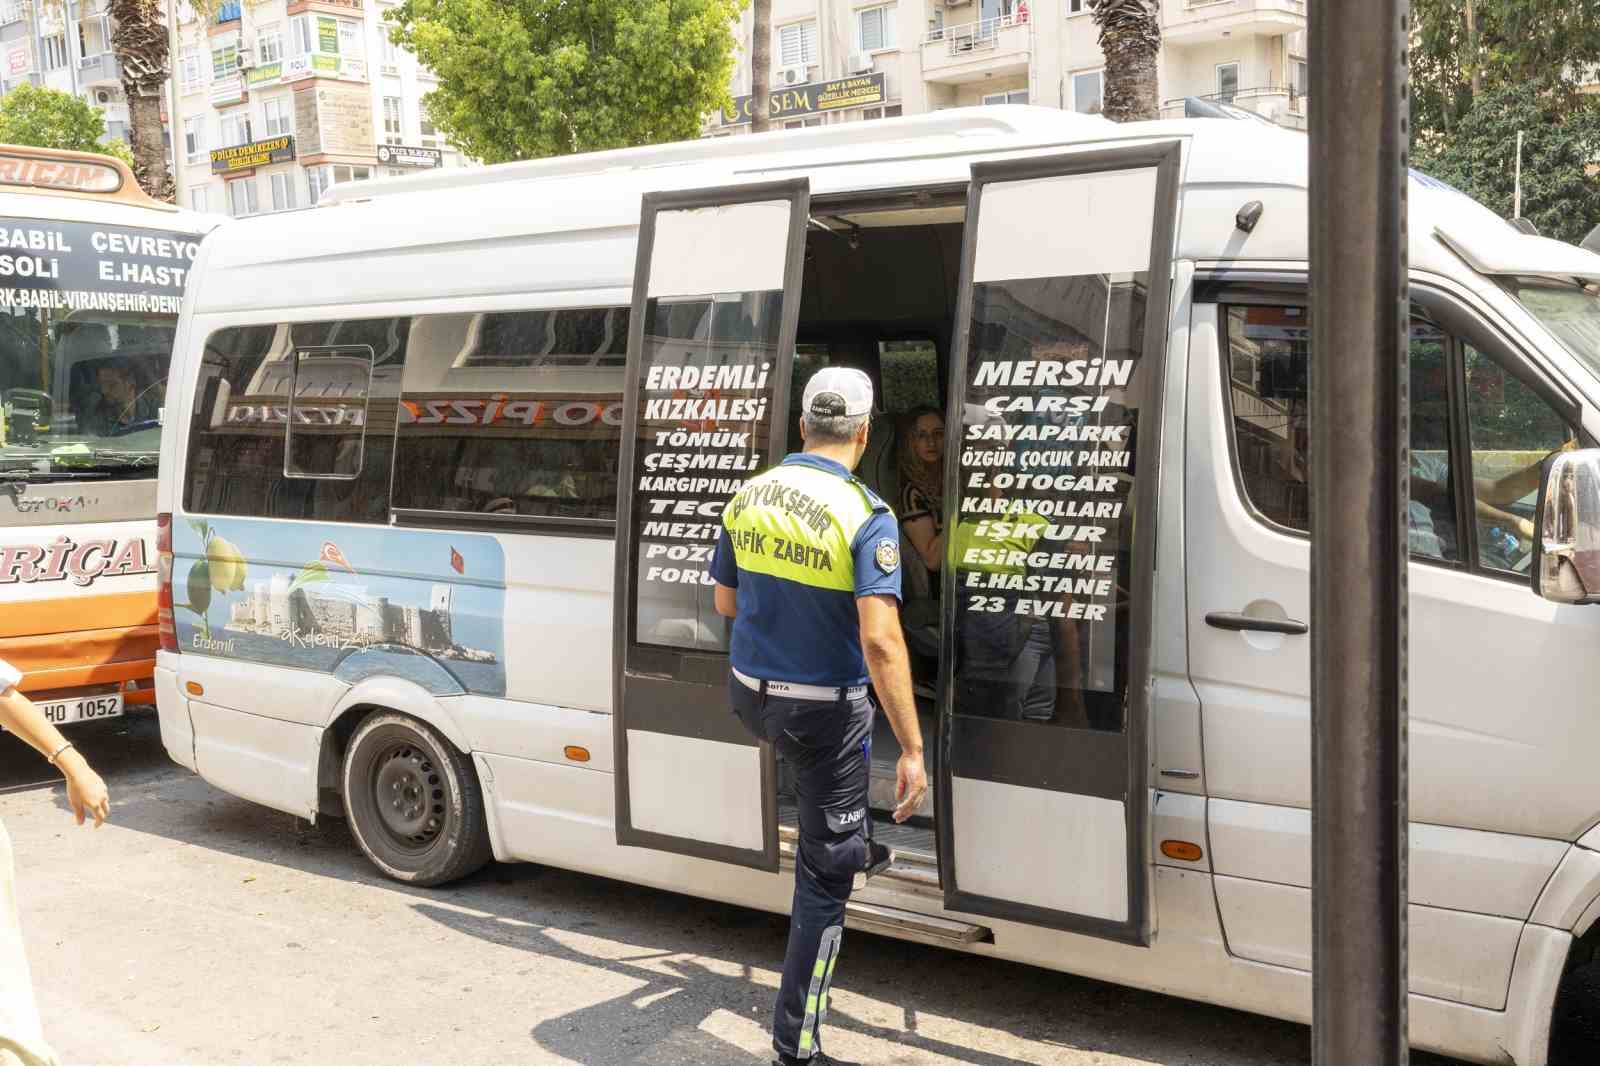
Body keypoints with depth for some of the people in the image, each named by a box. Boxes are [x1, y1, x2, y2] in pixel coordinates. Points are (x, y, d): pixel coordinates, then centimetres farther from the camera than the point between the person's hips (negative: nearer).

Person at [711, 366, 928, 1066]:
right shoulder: (866, 516, -18)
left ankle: (856, 849, 56)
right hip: (823, 710, -6)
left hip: (749, 694, 6)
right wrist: (912, 749, -24)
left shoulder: (748, 497, 0)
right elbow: (881, 642, -27)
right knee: (824, 877, 5)